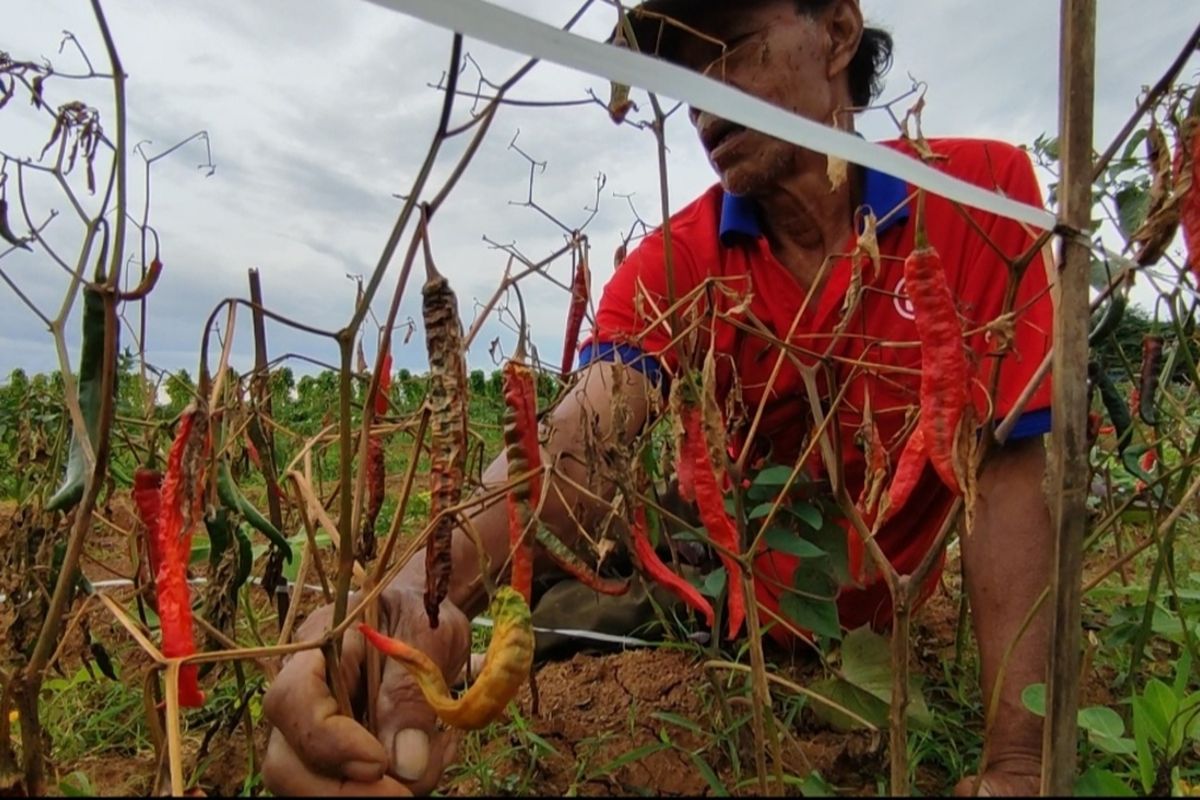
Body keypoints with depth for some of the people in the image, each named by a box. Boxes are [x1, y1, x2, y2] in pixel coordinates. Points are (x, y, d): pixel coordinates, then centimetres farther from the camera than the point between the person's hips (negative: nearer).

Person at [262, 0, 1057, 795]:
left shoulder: (980, 192, -18)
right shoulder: (677, 262, -15)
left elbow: (1008, 467, -21)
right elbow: (580, 438, -33)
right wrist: (426, 591, -53)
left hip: (898, 627, 0)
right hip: (734, 595, 1)